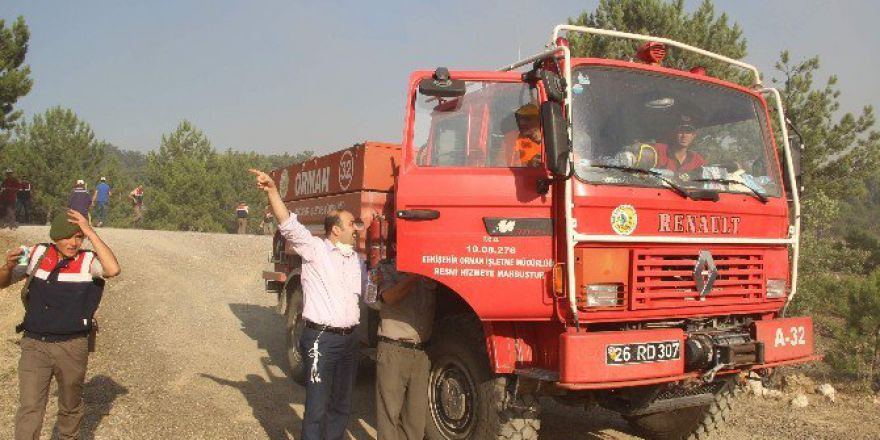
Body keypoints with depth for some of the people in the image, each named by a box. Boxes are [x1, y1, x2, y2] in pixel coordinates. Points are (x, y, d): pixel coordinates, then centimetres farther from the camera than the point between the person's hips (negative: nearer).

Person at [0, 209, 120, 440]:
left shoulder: (88, 261, -9)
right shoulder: (38, 254, 0)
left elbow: (113, 269, -32)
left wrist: (90, 232, -26)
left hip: (72, 347, -1)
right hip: (34, 345, 1)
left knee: (71, 405, 18)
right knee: (29, 407, -6)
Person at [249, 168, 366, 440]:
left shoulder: (357, 260, 15)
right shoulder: (315, 250, -5)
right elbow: (289, 225, -17)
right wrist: (272, 190, -29)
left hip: (349, 339, 6)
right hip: (321, 339, -6)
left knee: (342, 404, 16)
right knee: (317, 407, -3)